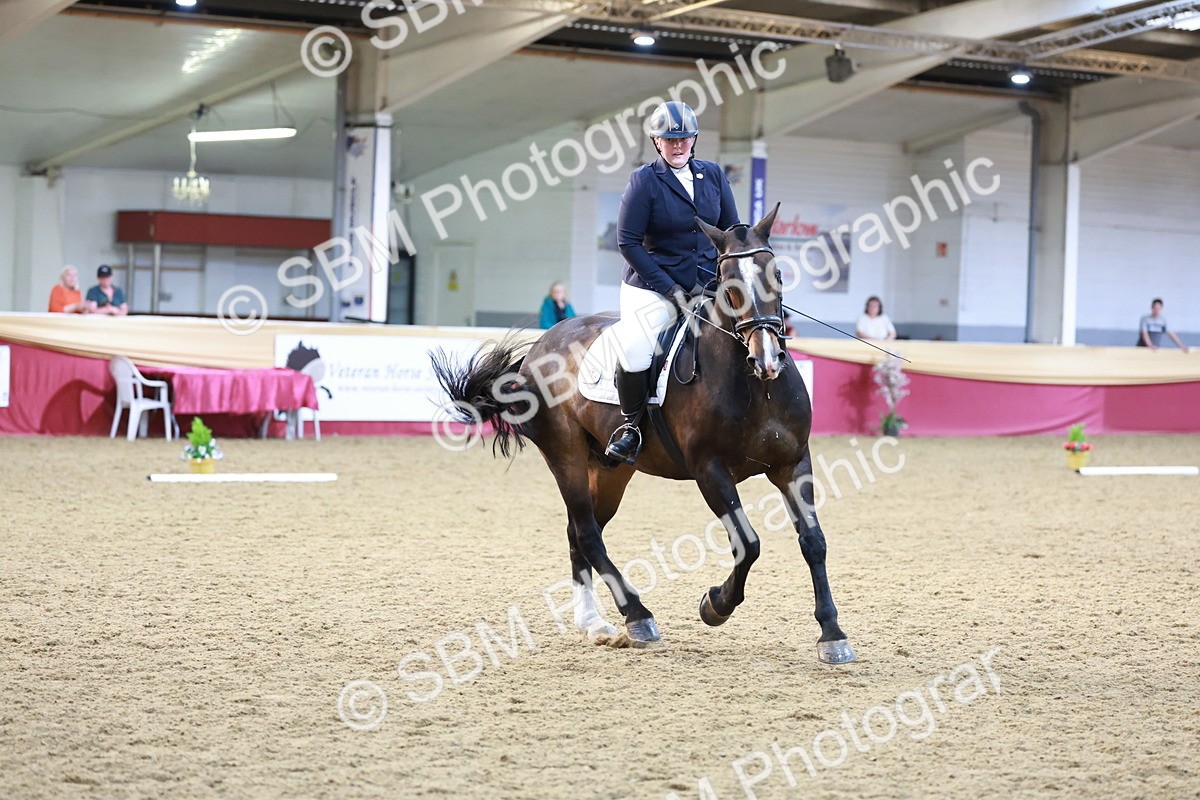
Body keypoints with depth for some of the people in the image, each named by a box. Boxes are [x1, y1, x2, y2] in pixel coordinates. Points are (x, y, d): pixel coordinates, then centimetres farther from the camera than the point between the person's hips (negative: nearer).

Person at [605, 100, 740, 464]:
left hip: (709, 282, 5)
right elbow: (628, 243, -9)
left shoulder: (713, 174, 7)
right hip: (653, 287, -5)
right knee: (634, 352, -26)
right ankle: (630, 425, -1)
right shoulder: (644, 180, -6)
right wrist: (669, 288, -15)